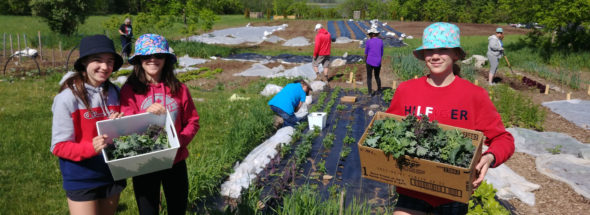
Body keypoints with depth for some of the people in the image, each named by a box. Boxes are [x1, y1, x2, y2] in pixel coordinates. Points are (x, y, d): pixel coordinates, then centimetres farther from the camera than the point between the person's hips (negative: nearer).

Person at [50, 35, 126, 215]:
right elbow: (59, 146, -12)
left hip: (112, 175, 5)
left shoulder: (114, 92, 1)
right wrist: (91, 147, -29)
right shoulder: (68, 97, -14)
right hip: (82, 179, -5)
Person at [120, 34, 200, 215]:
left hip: (175, 161, 2)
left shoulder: (178, 89, -1)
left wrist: (180, 140, -15)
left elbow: (193, 121, 3)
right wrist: (147, 113, -28)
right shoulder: (130, 90, -7)